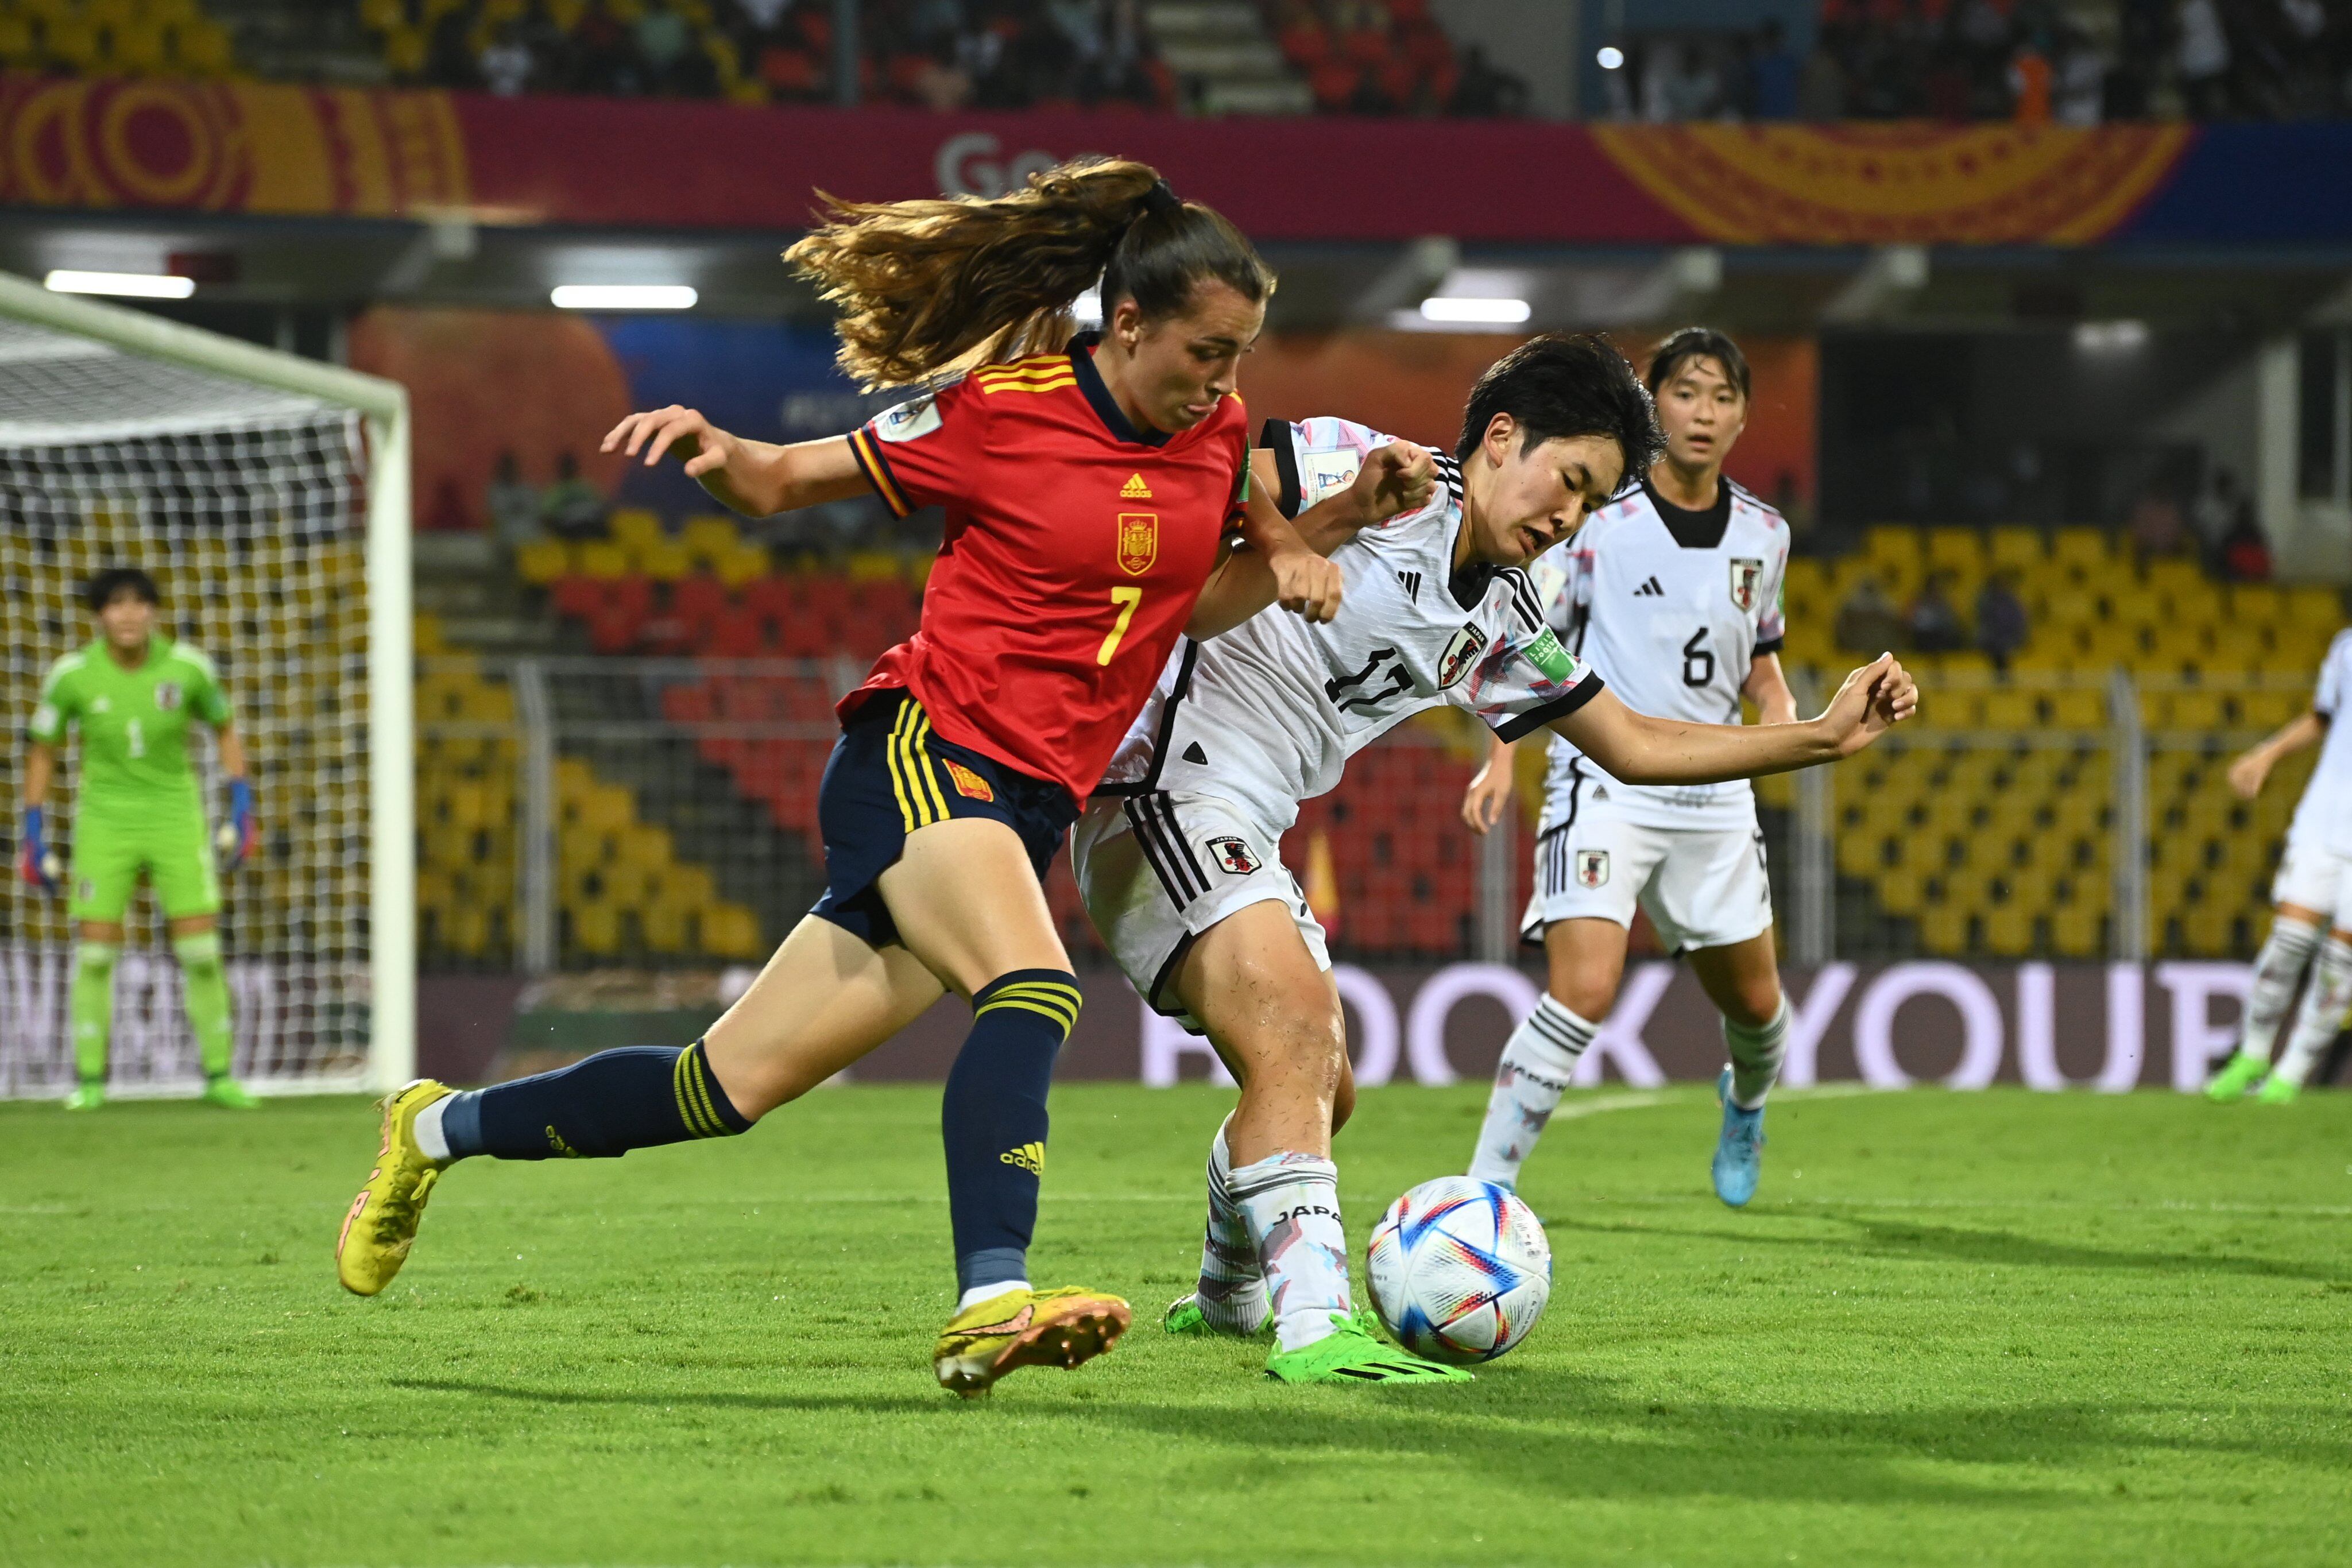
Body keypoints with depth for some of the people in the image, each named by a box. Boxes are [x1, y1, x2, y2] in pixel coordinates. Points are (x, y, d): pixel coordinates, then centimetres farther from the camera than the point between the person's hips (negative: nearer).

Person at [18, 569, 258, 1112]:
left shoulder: (187, 667, -9)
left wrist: (241, 811, 2)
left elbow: (225, 730, 8)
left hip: (176, 818, 0)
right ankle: (90, 1080, 5)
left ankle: (219, 1076, 7)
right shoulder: (72, 675, -10)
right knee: (94, 953, -6)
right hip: (105, 821, 0)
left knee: (202, 951, -5)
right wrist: (33, 834, 2)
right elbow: (42, 752, 4)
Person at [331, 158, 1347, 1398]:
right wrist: (717, 450, -19)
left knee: (730, 1088, 5)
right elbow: (784, 483, 3)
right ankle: (991, 1305, -45)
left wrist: (1282, 565, 1)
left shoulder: (1218, 434, 8)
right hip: (926, 750, -6)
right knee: (1034, 992, -34)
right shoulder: (1000, 413, -8)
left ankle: (439, 1129, 22)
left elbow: (1189, 611, 22)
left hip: (1030, 810, 6)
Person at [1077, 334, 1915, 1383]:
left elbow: (1636, 746, 17)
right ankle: (1314, 1325, -34)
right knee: (1300, 1034, -26)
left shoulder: (1501, 628, 13)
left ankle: (1228, 1298, 43)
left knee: (1319, 1092, 19)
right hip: (1160, 783, -10)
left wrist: (1825, 736, 11)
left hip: (1240, 842, 10)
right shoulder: (1369, 477, -11)